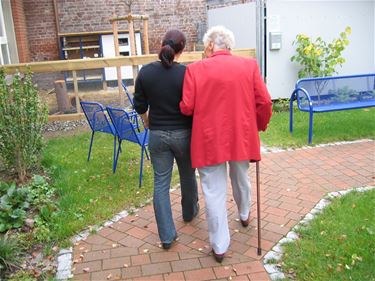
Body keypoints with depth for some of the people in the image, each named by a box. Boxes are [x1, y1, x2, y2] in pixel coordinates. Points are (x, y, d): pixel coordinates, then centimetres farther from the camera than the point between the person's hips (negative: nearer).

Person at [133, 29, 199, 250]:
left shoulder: (146, 72, -5)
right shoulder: (186, 73, -15)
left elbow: (140, 106, 2)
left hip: (157, 135, 2)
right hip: (183, 134, -1)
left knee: (161, 182, 8)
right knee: (188, 175, 22)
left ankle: (167, 235, 9)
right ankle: (189, 212, 46)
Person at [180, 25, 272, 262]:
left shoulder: (195, 69, -8)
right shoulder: (249, 65, -2)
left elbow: (186, 107, -10)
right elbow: (264, 103, -5)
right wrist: (259, 127, 13)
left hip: (209, 139, -3)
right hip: (242, 136, 3)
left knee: (214, 192, 8)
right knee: (241, 179, 27)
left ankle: (220, 246, 16)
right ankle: (244, 214, 54)